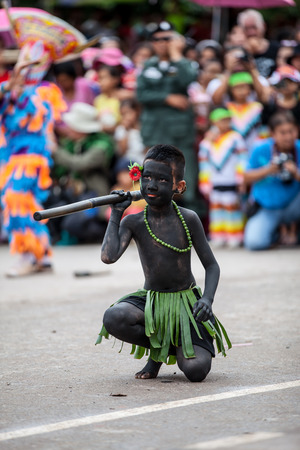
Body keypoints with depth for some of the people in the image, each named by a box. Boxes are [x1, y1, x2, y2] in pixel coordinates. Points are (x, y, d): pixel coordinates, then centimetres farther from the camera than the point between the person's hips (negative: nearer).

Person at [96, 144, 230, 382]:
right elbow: (108, 256, -21)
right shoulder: (133, 223, -5)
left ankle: (177, 348, 16)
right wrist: (116, 216, -12)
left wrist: (207, 299, -21)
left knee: (195, 370, -23)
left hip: (186, 303, -2)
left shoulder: (188, 220, -8)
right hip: (150, 302, 2)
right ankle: (159, 348, -1)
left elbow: (211, 266, -4)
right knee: (113, 318, -32)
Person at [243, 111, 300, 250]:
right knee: (254, 243, -25)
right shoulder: (261, 150, -10)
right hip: (267, 211, -1)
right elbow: (247, 177, -2)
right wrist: (268, 170, -18)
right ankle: (274, 233, 14)